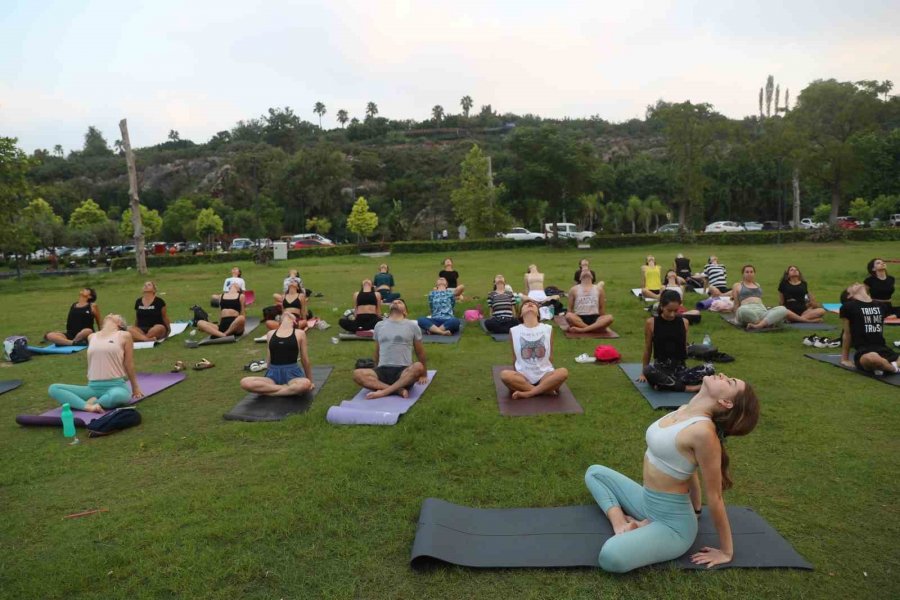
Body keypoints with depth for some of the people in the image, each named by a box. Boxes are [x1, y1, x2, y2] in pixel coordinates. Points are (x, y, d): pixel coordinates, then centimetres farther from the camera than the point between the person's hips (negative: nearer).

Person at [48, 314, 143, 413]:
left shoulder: (124, 336, 2)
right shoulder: (91, 337, 15)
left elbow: (129, 364, 8)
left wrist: (135, 388, 14)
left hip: (116, 385, -5)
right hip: (93, 387, 5)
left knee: (117, 395, -40)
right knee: (53, 388, -12)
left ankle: (93, 402, -13)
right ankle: (88, 406, -27)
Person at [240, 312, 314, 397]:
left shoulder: (299, 333, 7)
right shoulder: (270, 334, 15)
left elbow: (305, 360, 12)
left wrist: (310, 382, 16)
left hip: (292, 373, -3)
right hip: (273, 374, 3)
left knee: (305, 383, -38)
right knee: (245, 382, -26)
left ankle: (267, 390, -19)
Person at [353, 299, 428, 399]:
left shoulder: (412, 326, 9)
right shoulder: (379, 326, 17)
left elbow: (420, 352, 16)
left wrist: (424, 374, 20)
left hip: (403, 370, -2)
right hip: (383, 370, 2)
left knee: (418, 367, -36)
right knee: (357, 374, -27)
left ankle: (383, 391, -34)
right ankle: (398, 390, -29)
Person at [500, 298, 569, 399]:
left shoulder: (548, 329, 5)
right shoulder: (514, 331, 3)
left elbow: (550, 357, 9)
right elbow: (514, 358, 10)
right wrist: (516, 378, 8)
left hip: (544, 375, 1)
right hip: (523, 376, -1)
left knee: (563, 372, -29)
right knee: (505, 374, -32)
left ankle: (527, 393, -23)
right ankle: (546, 389, -23)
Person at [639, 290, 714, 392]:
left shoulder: (684, 322, 5)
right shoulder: (651, 323, -3)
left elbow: (684, 347, 16)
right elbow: (648, 349, 6)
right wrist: (643, 373, 11)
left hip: (680, 368, 3)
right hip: (661, 368, -3)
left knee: (710, 369, -23)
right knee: (648, 371, -38)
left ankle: (665, 384, -26)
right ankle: (688, 388, -29)